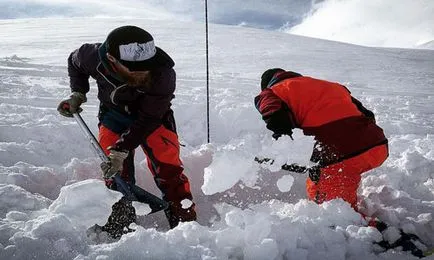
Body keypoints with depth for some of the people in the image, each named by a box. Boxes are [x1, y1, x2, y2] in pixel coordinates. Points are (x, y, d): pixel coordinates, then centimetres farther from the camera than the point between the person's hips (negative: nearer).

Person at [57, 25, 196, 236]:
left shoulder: (163, 75, -37)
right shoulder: (95, 57, -30)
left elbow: (147, 120, -30)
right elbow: (75, 61, -2)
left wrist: (122, 149, -35)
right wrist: (78, 93, -10)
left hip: (154, 118, -2)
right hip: (114, 115, 2)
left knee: (168, 169, -13)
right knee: (116, 172, -7)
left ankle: (185, 219, 2)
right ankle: (119, 224, 11)